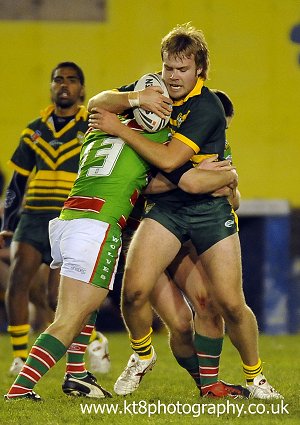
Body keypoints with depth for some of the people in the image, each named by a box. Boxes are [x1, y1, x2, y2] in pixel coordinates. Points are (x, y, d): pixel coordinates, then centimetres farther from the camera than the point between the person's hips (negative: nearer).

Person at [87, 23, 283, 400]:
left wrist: (119, 128, -21)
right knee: (134, 290, -15)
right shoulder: (157, 91, 3)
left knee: (230, 304, -7)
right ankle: (142, 355, 14)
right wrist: (134, 100, -20)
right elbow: (99, 103, 2)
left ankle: (255, 376, 16)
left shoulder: (207, 107, -17)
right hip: (167, 205, 4)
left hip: (210, 208, -4)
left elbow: (169, 159, -26)